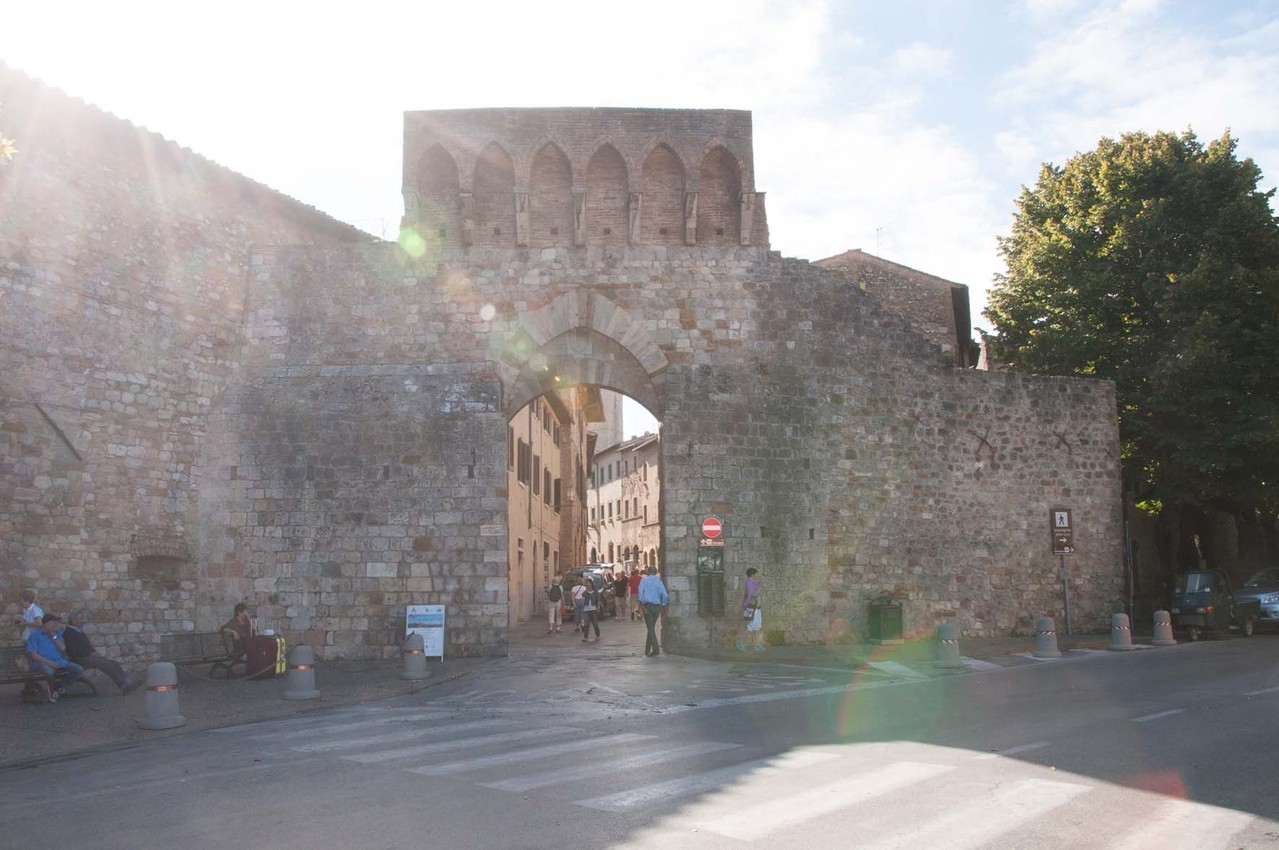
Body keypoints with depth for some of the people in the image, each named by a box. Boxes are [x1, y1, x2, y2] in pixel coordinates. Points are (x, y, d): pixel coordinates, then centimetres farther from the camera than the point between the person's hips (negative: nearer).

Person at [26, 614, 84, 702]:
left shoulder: (57, 633, 17)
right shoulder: (35, 635, 0)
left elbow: (63, 648, 5)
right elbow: (33, 654, -9)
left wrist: (53, 636, -3)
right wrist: (48, 662, -20)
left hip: (58, 661, 5)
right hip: (42, 662, -5)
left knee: (79, 670, -17)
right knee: (49, 672, -41)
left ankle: (59, 686, 2)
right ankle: (52, 687, -5)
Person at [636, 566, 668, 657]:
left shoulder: (644, 580, 2)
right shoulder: (658, 581, 7)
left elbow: (640, 592, -12)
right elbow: (665, 595, -1)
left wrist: (641, 603, -10)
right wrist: (663, 605, 10)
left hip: (647, 605, -3)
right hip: (657, 607, 3)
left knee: (650, 628, -6)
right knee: (651, 628, 15)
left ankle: (655, 649, -19)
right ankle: (647, 649, 22)